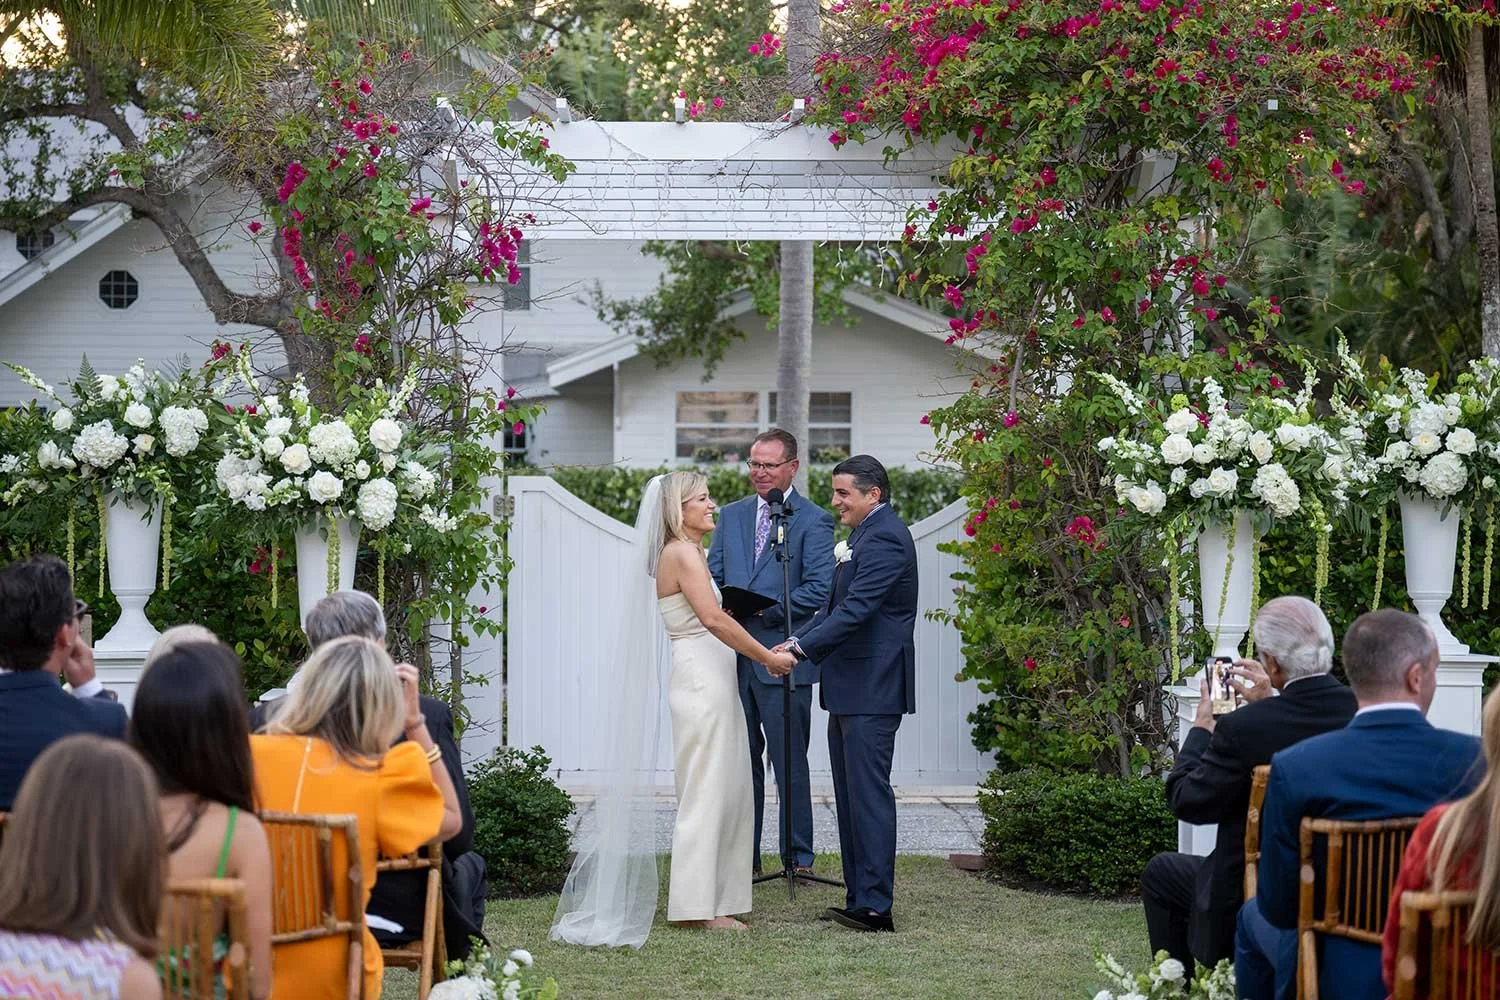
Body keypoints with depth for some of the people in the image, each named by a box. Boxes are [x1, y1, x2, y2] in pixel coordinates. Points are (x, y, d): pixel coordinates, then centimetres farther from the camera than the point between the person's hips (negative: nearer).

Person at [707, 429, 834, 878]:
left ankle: (798, 855, 9)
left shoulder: (813, 521, -2)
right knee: (741, 761, 10)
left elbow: (820, 589, -10)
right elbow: (714, 576, 13)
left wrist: (766, 609, -18)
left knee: (790, 763, 1)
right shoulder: (732, 515, 14)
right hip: (733, 656, 5)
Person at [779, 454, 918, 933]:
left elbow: (855, 610, -23)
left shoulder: (884, 539, -15)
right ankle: (860, 899, 16)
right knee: (851, 795, 12)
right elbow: (838, 607, 22)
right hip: (851, 688, 11)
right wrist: (801, 641, 8)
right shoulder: (866, 536, 19)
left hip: (872, 691, -11)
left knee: (869, 793, -10)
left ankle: (874, 905, -9)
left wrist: (802, 647, -24)